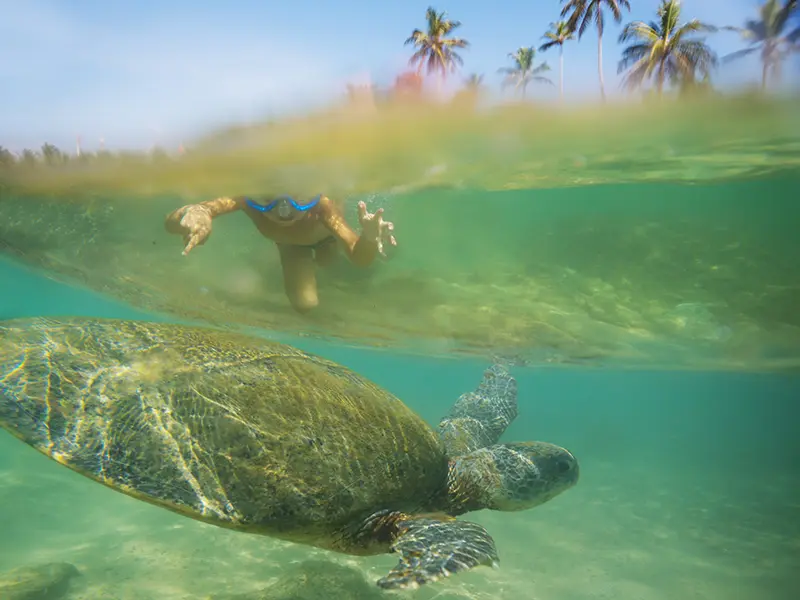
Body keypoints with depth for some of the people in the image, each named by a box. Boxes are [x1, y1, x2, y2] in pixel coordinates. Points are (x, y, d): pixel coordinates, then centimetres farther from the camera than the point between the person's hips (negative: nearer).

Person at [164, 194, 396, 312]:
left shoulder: (321, 204, -51)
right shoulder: (247, 198, -47)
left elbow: (360, 258, -54)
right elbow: (172, 221, -53)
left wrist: (368, 238, -78)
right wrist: (195, 213, -78)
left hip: (324, 235, 0)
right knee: (305, 303, 3)